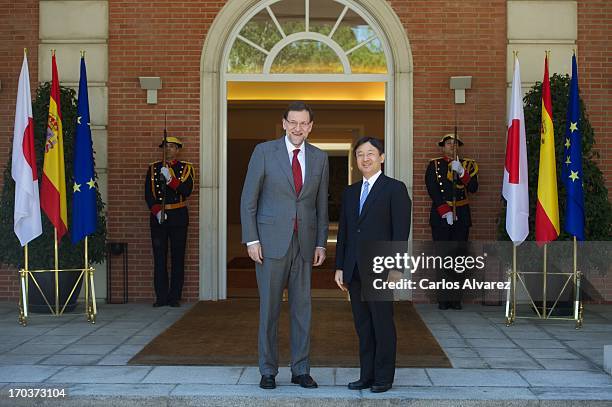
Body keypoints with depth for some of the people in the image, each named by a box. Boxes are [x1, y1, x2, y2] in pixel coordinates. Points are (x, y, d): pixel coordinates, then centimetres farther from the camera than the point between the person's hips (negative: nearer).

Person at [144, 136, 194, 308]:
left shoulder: (186, 168, 6)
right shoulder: (153, 169, 11)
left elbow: (186, 190, -9)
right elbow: (148, 194, 3)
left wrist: (169, 179, -20)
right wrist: (156, 211, -11)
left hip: (178, 217, -1)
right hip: (157, 217, 1)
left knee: (178, 258, 0)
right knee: (159, 258, 0)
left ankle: (175, 297, 5)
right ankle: (161, 297, 6)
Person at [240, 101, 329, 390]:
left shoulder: (319, 158, 8)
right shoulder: (264, 152, -2)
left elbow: (321, 204, 11)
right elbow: (248, 198, -2)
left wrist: (321, 243, 6)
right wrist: (251, 239, -8)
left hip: (304, 242, 3)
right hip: (271, 241, -3)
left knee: (302, 307, 7)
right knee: (269, 307, 3)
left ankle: (300, 370, 18)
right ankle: (268, 371, 14)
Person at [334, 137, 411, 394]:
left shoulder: (395, 189, -1)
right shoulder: (350, 192, 16)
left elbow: (401, 232, -8)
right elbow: (343, 232, 16)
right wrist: (340, 267, 10)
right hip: (354, 270, 5)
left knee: (382, 324, 1)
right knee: (362, 325, 9)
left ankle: (384, 377, 11)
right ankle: (366, 375, 17)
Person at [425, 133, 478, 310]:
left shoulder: (468, 165, 13)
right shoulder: (434, 165, 7)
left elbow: (473, 188, -2)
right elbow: (433, 191, -4)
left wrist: (461, 173, -16)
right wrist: (445, 212, -13)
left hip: (461, 216, 2)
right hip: (440, 216, -2)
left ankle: (456, 298, 4)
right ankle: (444, 299, -1)